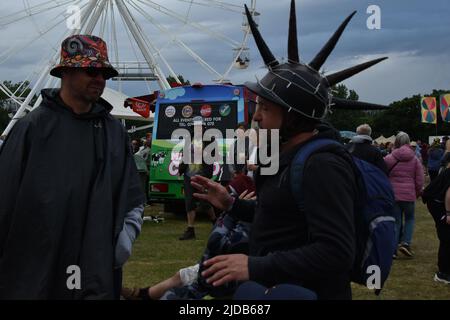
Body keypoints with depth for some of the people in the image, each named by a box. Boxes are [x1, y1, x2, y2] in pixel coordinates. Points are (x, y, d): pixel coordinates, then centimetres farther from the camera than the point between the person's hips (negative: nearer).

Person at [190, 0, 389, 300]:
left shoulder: (322, 165, -23)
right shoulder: (293, 155, 9)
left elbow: (335, 250, -30)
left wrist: (256, 267, -31)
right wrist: (232, 204, 10)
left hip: (304, 292, -9)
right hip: (278, 286, 9)